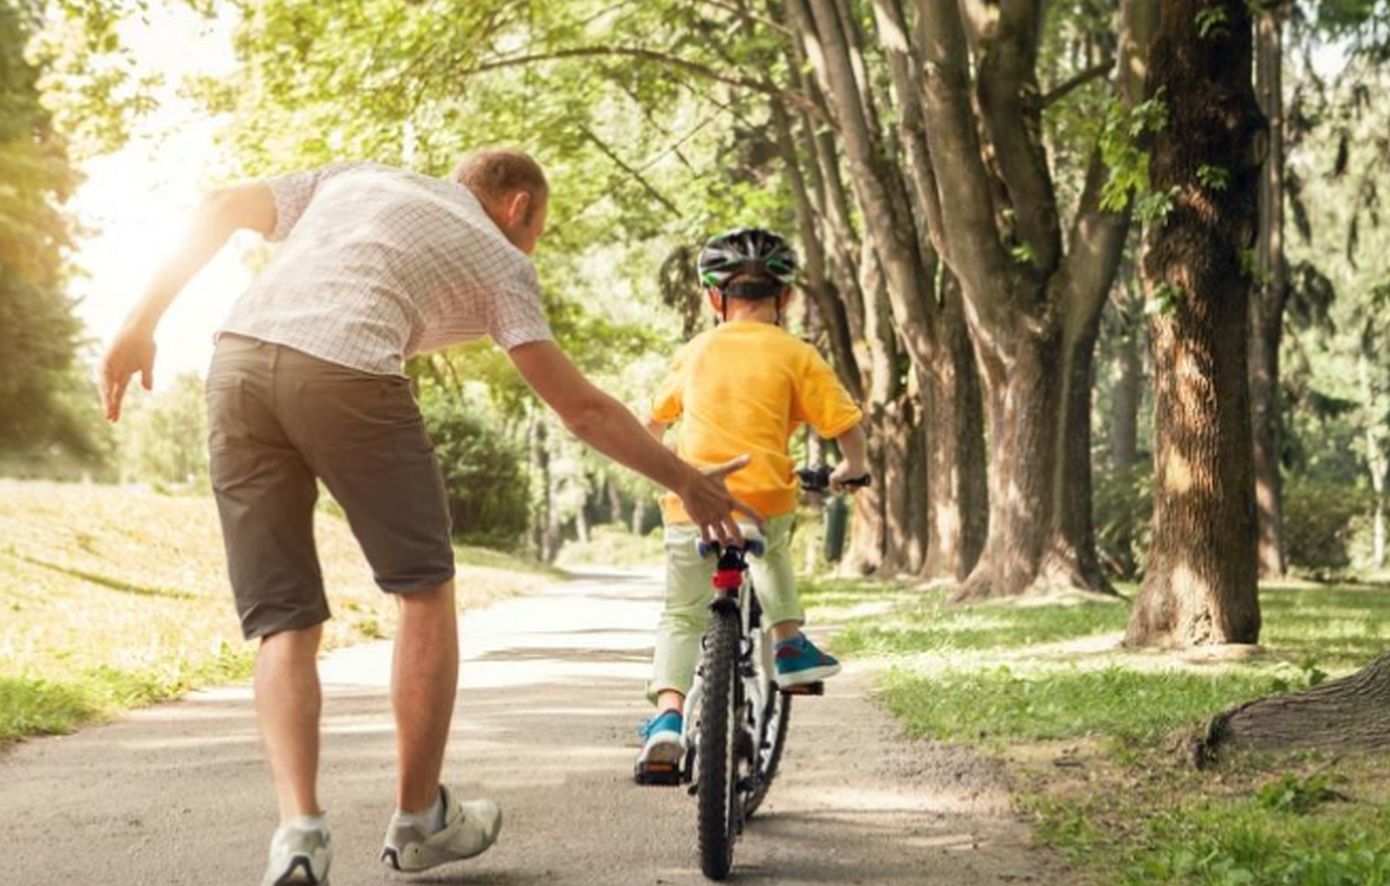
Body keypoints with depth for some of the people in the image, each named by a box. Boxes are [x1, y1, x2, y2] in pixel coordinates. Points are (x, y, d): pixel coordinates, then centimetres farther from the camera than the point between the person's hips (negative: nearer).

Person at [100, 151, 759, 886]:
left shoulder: (358, 177, 32)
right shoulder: (498, 259, 19)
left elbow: (221, 210, 23)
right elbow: (580, 407, 12)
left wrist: (142, 324, 24)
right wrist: (687, 482, 21)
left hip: (238, 360, 4)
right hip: (345, 375, -4)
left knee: (283, 622, 10)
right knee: (425, 588, 15)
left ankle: (299, 825, -8)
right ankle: (418, 821, 21)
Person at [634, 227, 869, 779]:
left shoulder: (695, 352, 13)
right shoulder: (796, 356, 3)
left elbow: (654, 422, 26)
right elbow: (847, 429, 1)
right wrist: (851, 471, 21)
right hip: (764, 501, 0)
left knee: (681, 617, 7)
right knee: (773, 546, 35)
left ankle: (668, 714, -12)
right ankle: (789, 643, 28)